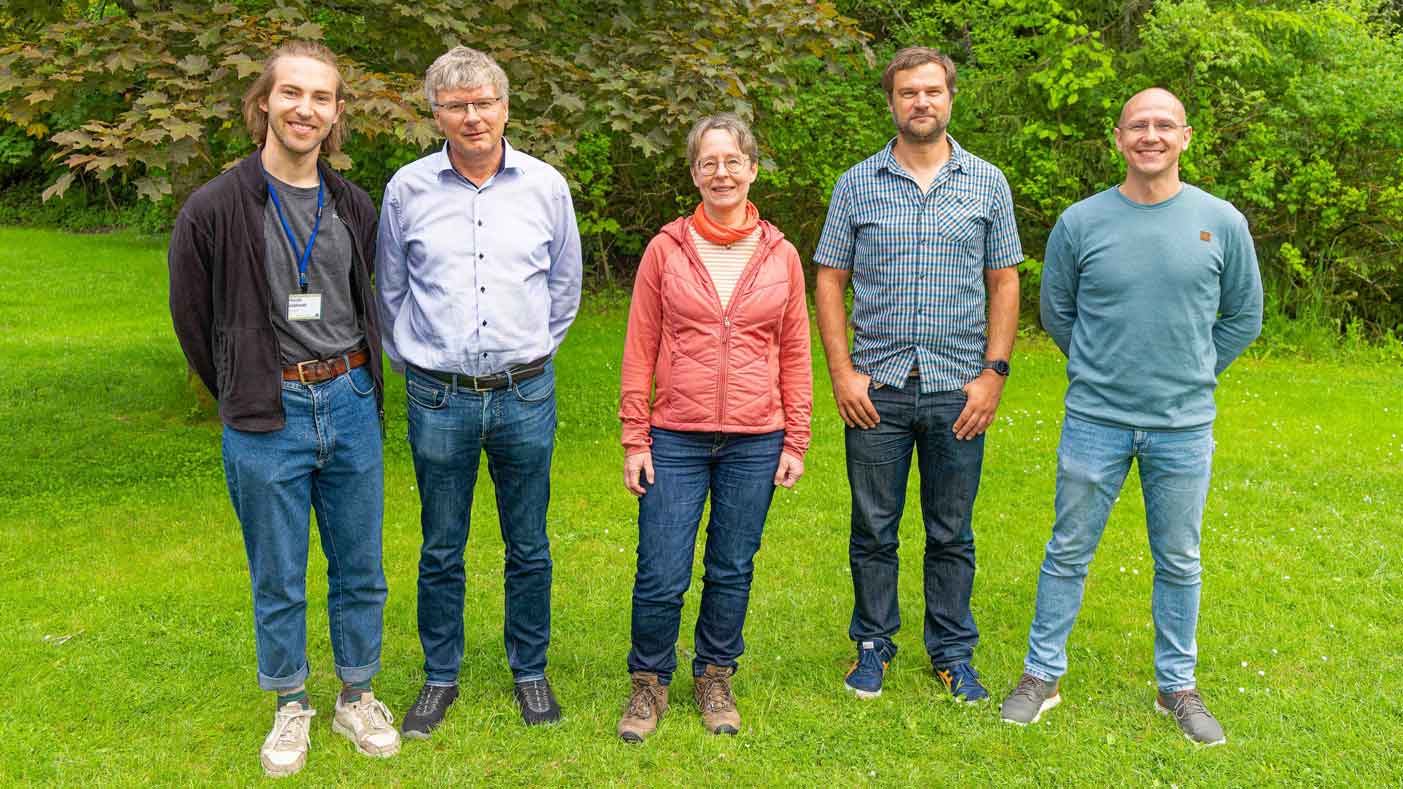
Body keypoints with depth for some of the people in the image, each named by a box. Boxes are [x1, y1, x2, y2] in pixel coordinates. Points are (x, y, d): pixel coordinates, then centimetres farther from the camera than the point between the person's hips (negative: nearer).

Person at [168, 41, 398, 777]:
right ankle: (291, 708, 29)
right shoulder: (215, 207, -8)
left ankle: (356, 698, 31)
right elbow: (193, 318, 1)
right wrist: (246, 399, 6)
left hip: (350, 407, 4)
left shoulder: (354, 207, 5)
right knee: (278, 580, 10)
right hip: (266, 419, -3)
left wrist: (357, 387, 12)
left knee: (360, 570, 13)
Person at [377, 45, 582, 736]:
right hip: (438, 400, 0)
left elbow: (565, 285, 14)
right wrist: (412, 364, 13)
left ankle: (529, 670, 29)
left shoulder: (545, 185, 2)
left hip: (525, 396, 1)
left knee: (529, 547, 11)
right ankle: (440, 677, 28)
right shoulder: (408, 189, 0)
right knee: (441, 550, 10)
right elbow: (391, 291, 12)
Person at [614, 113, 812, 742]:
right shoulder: (665, 249, 1)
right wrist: (634, 440, -1)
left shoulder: (781, 256, 4)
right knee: (661, 576, 0)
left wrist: (796, 442, 4)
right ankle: (650, 683, 23)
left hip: (755, 442, 1)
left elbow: (795, 356, 8)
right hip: (676, 439, -1)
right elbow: (640, 350, 2)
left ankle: (715, 680, 31)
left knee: (732, 570, 11)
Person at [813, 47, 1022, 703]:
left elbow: (1004, 283, 7)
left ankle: (953, 653, 25)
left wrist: (994, 373, -2)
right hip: (877, 389, 0)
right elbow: (829, 282, 4)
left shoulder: (988, 183, 6)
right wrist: (843, 373, -5)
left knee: (952, 534, 10)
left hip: (958, 390, 0)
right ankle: (873, 646, 25)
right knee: (873, 530, 8)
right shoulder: (857, 184, 4)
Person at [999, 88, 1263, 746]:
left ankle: (1178, 686, 30)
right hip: (1094, 421, -1)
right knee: (1068, 554, 9)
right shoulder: (1080, 222, -3)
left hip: (1184, 427, 1)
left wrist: (1192, 374, 9)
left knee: (1179, 563, 13)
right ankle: (1042, 675, 24)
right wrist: (1100, 370, 10)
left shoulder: (1222, 223, -2)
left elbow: (1243, 317, 11)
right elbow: (1056, 312, 10)